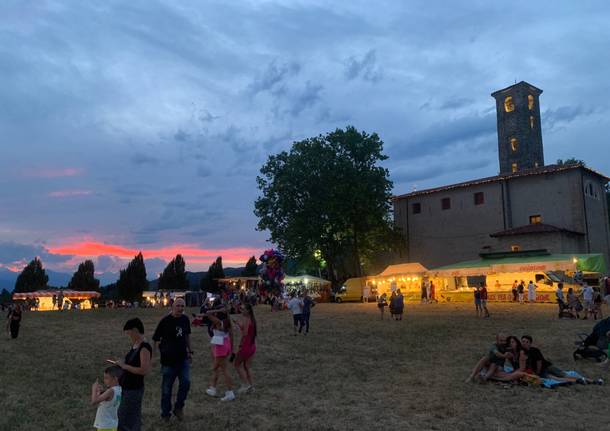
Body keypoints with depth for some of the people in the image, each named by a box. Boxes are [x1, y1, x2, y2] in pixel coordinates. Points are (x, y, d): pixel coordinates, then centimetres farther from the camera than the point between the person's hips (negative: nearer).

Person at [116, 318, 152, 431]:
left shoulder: (144, 347, -21)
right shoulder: (135, 345, 6)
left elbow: (144, 370, -27)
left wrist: (125, 366, -21)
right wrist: (122, 365, 3)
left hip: (134, 389, -9)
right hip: (126, 387, 9)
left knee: (126, 421, 2)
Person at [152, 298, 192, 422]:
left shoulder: (185, 319, 3)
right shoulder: (165, 321, -12)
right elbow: (156, 340, -5)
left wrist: (189, 351, 17)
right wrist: (161, 348, -15)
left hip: (183, 358, 4)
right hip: (168, 360, -4)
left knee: (186, 382, -7)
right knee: (167, 388, 7)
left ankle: (178, 407, 16)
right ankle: (165, 413, 26)